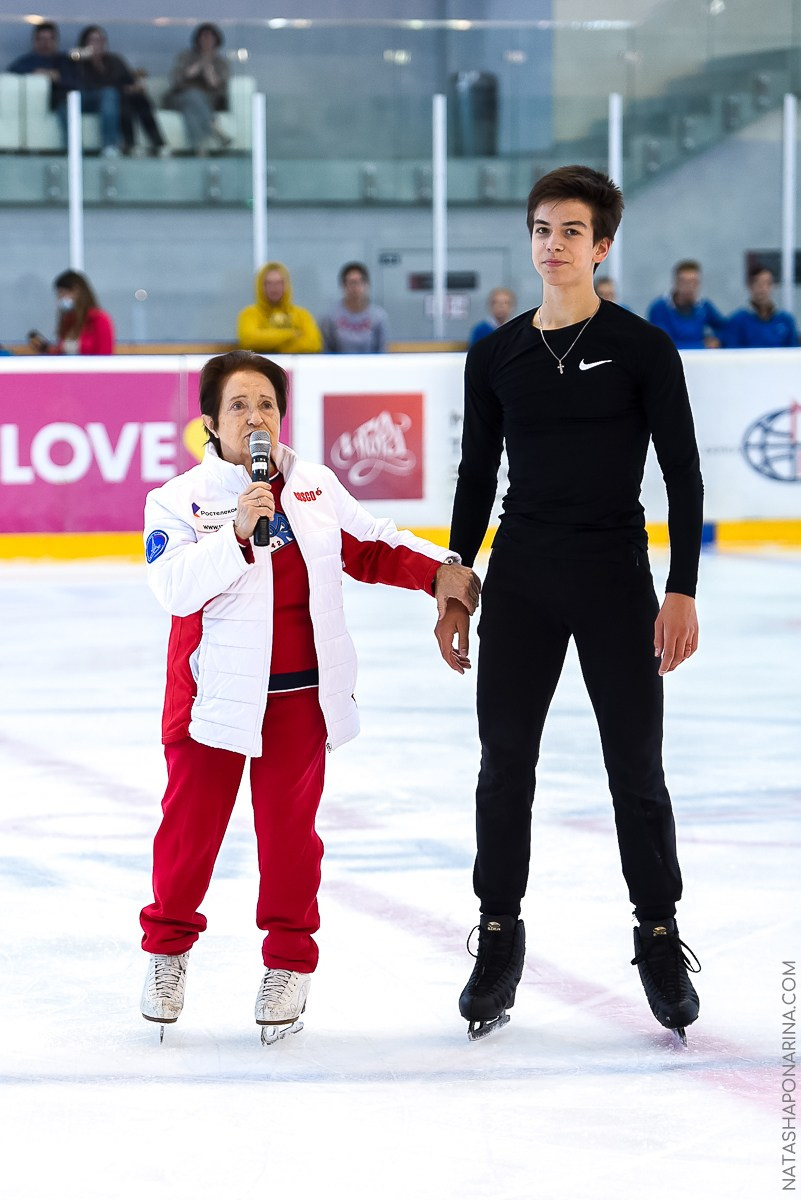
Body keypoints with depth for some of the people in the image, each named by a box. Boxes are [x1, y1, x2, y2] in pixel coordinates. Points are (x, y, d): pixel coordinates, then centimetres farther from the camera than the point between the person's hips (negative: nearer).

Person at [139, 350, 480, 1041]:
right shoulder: (182, 500, -8)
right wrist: (237, 534, -32)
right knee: (193, 818, 4)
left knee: (289, 824, 6)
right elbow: (176, 587, -22)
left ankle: (289, 961, 18)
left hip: (301, 693, 3)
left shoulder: (317, 488, 6)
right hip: (215, 689, -3)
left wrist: (438, 571, 3)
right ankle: (169, 945, 24)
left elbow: (371, 548, 16)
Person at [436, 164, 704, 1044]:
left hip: (615, 575, -2)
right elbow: (476, 475, 13)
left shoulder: (641, 348, -4)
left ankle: (659, 940, 15)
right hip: (520, 577, 3)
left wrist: (682, 593, -11)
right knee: (504, 764, 2)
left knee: (636, 768, 1)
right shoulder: (496, 358, 6)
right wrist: (455, 586, 9)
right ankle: (499, 938, 14)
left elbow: (683, 473, -4)